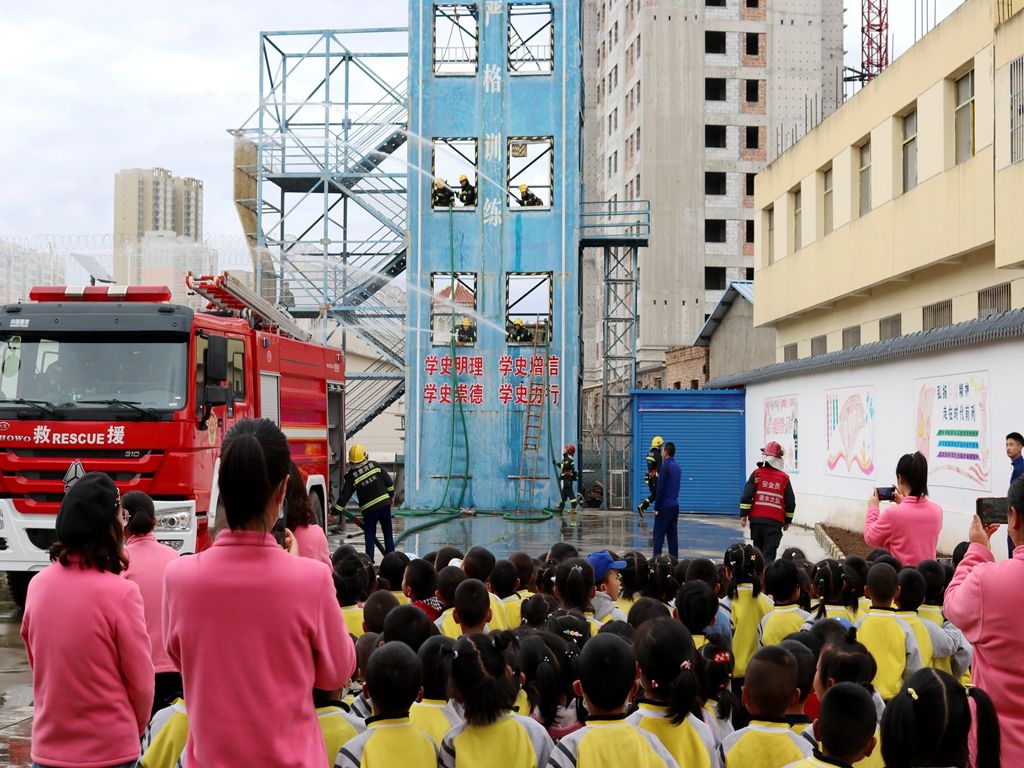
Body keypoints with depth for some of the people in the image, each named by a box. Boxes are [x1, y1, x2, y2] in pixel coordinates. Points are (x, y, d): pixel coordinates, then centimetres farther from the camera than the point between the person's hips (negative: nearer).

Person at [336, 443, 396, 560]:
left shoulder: (352, 476, -7)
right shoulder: (375, 465, -1)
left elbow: (345, 495, -5)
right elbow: (389, 482, 4)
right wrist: (391, 496, 19)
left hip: (369, 509, -2)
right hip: (385, 504, 2)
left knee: (369, 534, 9)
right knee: (388, 533, 11)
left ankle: (369, 560, 4)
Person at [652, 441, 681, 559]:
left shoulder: (665, 466, -13)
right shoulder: (677, 467, 12)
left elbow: (660, 488, -15)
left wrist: (656, 507, -11)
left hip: (665, 506, -8)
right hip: (675, 506, 8)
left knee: (658, 535, -4)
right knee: (672, 535, 9)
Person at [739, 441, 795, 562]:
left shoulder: (756, 474, 2)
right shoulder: (784, 478, 4)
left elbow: (747, 496, -5)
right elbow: (790, 502, 8)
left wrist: (743, 515, 0)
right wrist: (787, 521, 20)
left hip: (756, 519, 1)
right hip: (775, 522, -1)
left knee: (758, 551, 17)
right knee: (769, 554, -5)